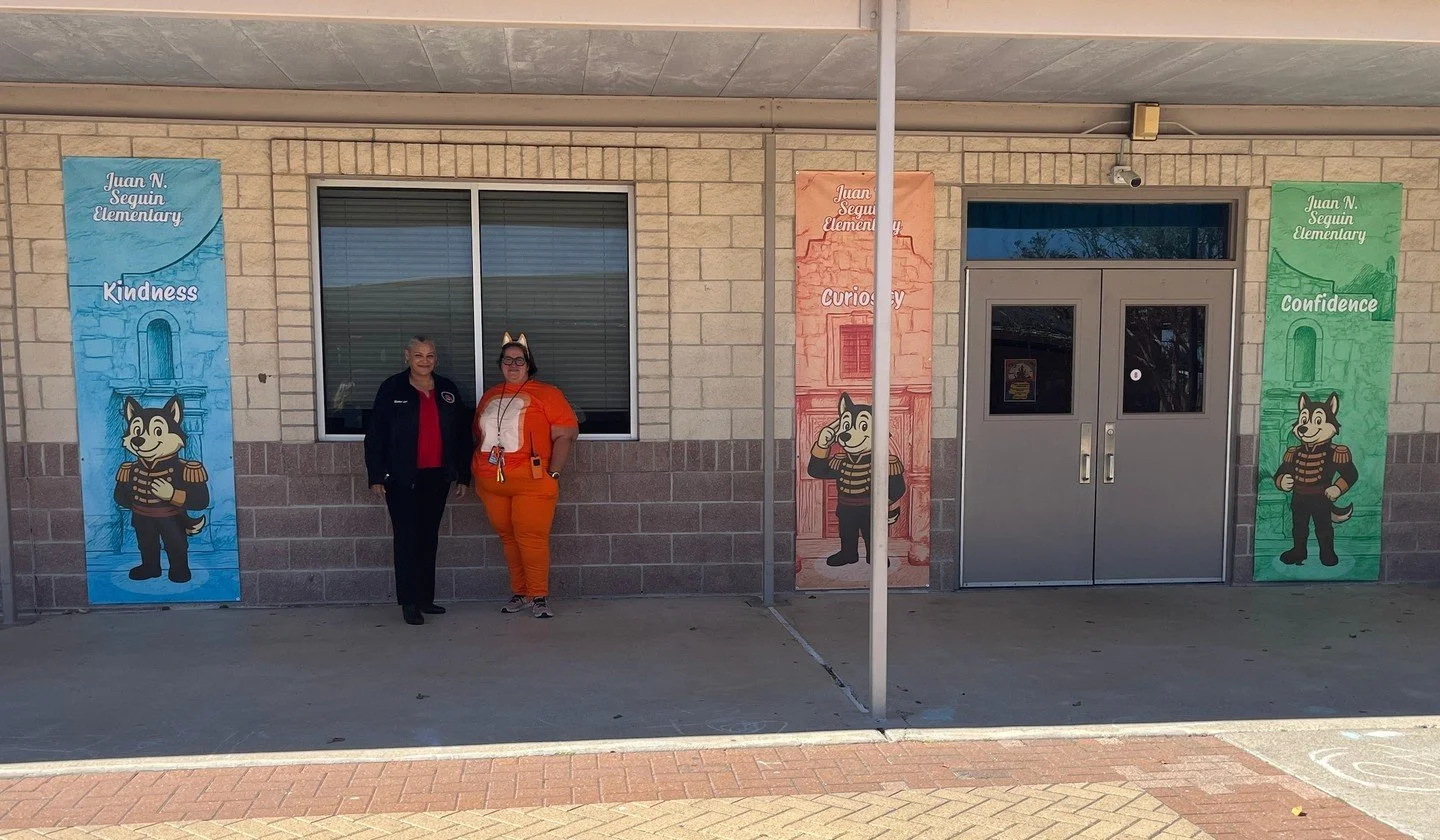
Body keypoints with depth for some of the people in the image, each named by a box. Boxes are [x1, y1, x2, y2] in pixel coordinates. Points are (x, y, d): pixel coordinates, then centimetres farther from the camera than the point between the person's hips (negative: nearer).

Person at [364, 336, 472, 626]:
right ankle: (409, 602, 1)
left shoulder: (448, 391, 9)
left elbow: (463, 435, 11)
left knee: (429, 537, 9)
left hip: (437, 477, 4)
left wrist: (463, 475, 8)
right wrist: (376, 476, -7)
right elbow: (375, 436, -2)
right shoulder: (391, 389, -1)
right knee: (407, 538, -4)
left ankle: (426, 599, 17)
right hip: (402, 479, -4)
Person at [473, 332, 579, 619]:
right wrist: (476, 469, 16)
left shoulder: (546, 394, -1)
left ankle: (539, 596, 1)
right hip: (491, 483, 5)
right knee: (507, 537, 9)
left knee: (531, 537, -9)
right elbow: (478, 436, 25)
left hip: (532, 482, -5)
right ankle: (520, 592, 20)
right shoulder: (489, 396, 17)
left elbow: (567, 433, -6)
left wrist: (553, 472, -11)